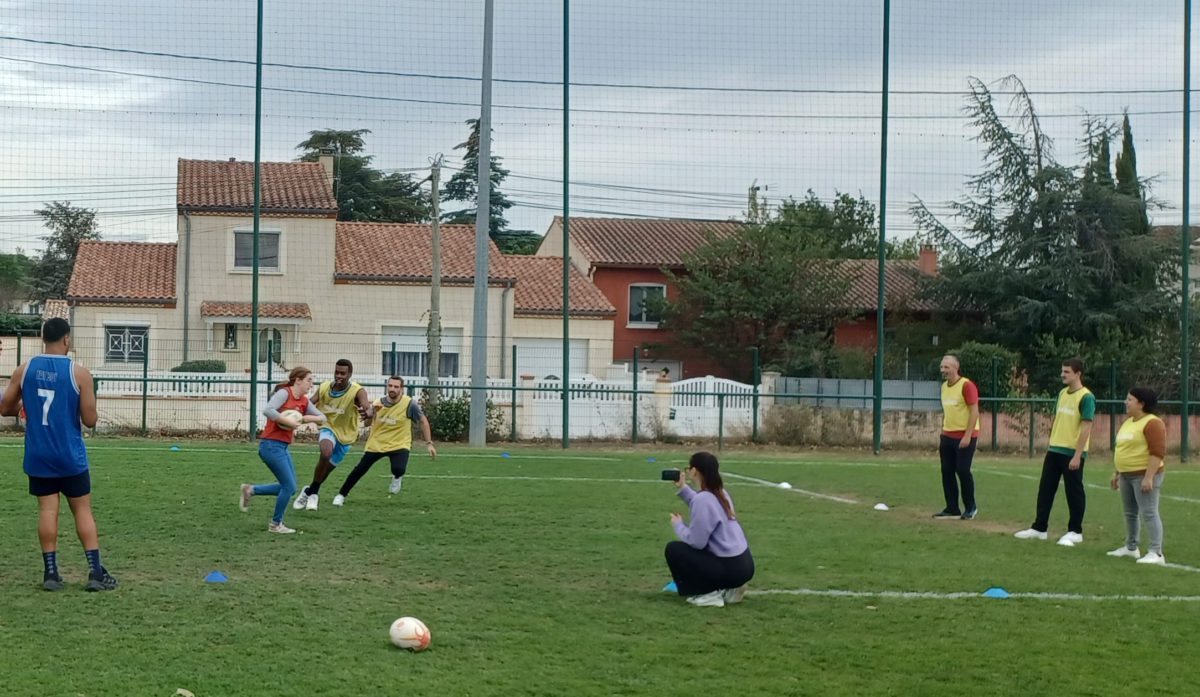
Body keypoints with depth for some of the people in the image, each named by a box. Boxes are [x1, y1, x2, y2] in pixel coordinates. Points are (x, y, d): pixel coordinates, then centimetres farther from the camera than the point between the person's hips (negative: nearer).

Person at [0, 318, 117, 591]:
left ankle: (51, 572, 4)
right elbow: (90, 420, -10)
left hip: (38, 456, 2)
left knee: (47, 509, 6)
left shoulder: (24, 370, -2)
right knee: (83, 510, 5)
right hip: (71, 456, -2)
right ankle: (95, 572, 2)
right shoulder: (79, 373, -11)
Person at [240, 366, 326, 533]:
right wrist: (289, 421, -22)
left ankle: (251, 490, 21)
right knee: (289, 487, -4)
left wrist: (307, 418, -6)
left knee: (289, 488, 11)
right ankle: (276, 524, 12)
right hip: (271, 445, -9)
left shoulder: (304, 401, 11)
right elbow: (268, 410, -27)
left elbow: (322, 417, 13)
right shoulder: (284, 393, -12)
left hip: (282, 447, 9)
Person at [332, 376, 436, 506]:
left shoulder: (409, 404, -15)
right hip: (376, 444, 3)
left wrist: (429, 443, -6)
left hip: (399, 445, -3)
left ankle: (397, 478, 10)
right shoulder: (379, 403, -5)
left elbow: (423, 421, -4)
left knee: (398, 470, -29)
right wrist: (372, 412, -21)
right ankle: (341, 495, 18)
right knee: (359, 470, 0)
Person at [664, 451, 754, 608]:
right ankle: (728, 589, 15)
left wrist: (678, 525, 0)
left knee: (673, 549, 1)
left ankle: (708, 594, -2)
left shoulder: (703, 498, -18)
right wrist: (682, 488, 25)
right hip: (744, 564, 9)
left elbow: (696, 541, -18)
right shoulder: (720, 493, 8)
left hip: (730, 569, -9)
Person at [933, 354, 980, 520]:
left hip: (965, 436, -8)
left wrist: (968, 435, -21)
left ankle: (970, 508, 9)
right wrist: (942, 436, 19)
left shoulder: (966, 386, -12)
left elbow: (974, 411, -16)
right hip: (947, 436, 8)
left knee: (962, 470, -6)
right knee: (946, 471, 5)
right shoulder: (944, 387, 12)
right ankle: (952, 509, 12)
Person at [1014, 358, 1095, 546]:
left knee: (1074, 492, 2)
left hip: (1072, 453, -8)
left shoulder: (1086, 397, -13)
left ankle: (1075, 532, 12)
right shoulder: (1062, 394, 10)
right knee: (1045, 489, 9)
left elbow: (1086, 428, -17)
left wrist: (1077, 455, -20)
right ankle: (1039, 528, 17)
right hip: (1054, 450, 8)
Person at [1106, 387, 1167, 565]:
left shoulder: (1152, 423, -14)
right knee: (1130, 513, 16)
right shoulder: (1128, 422, 17)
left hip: (1144, 475, -10)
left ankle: (1156, 553, -15)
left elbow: (1158, 452, -20)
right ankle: (1131, 547, 28)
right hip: (1127, 475, 10)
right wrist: (1116, 473, 23)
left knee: (1149, 513, -12)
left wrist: (1149, 477, -25)